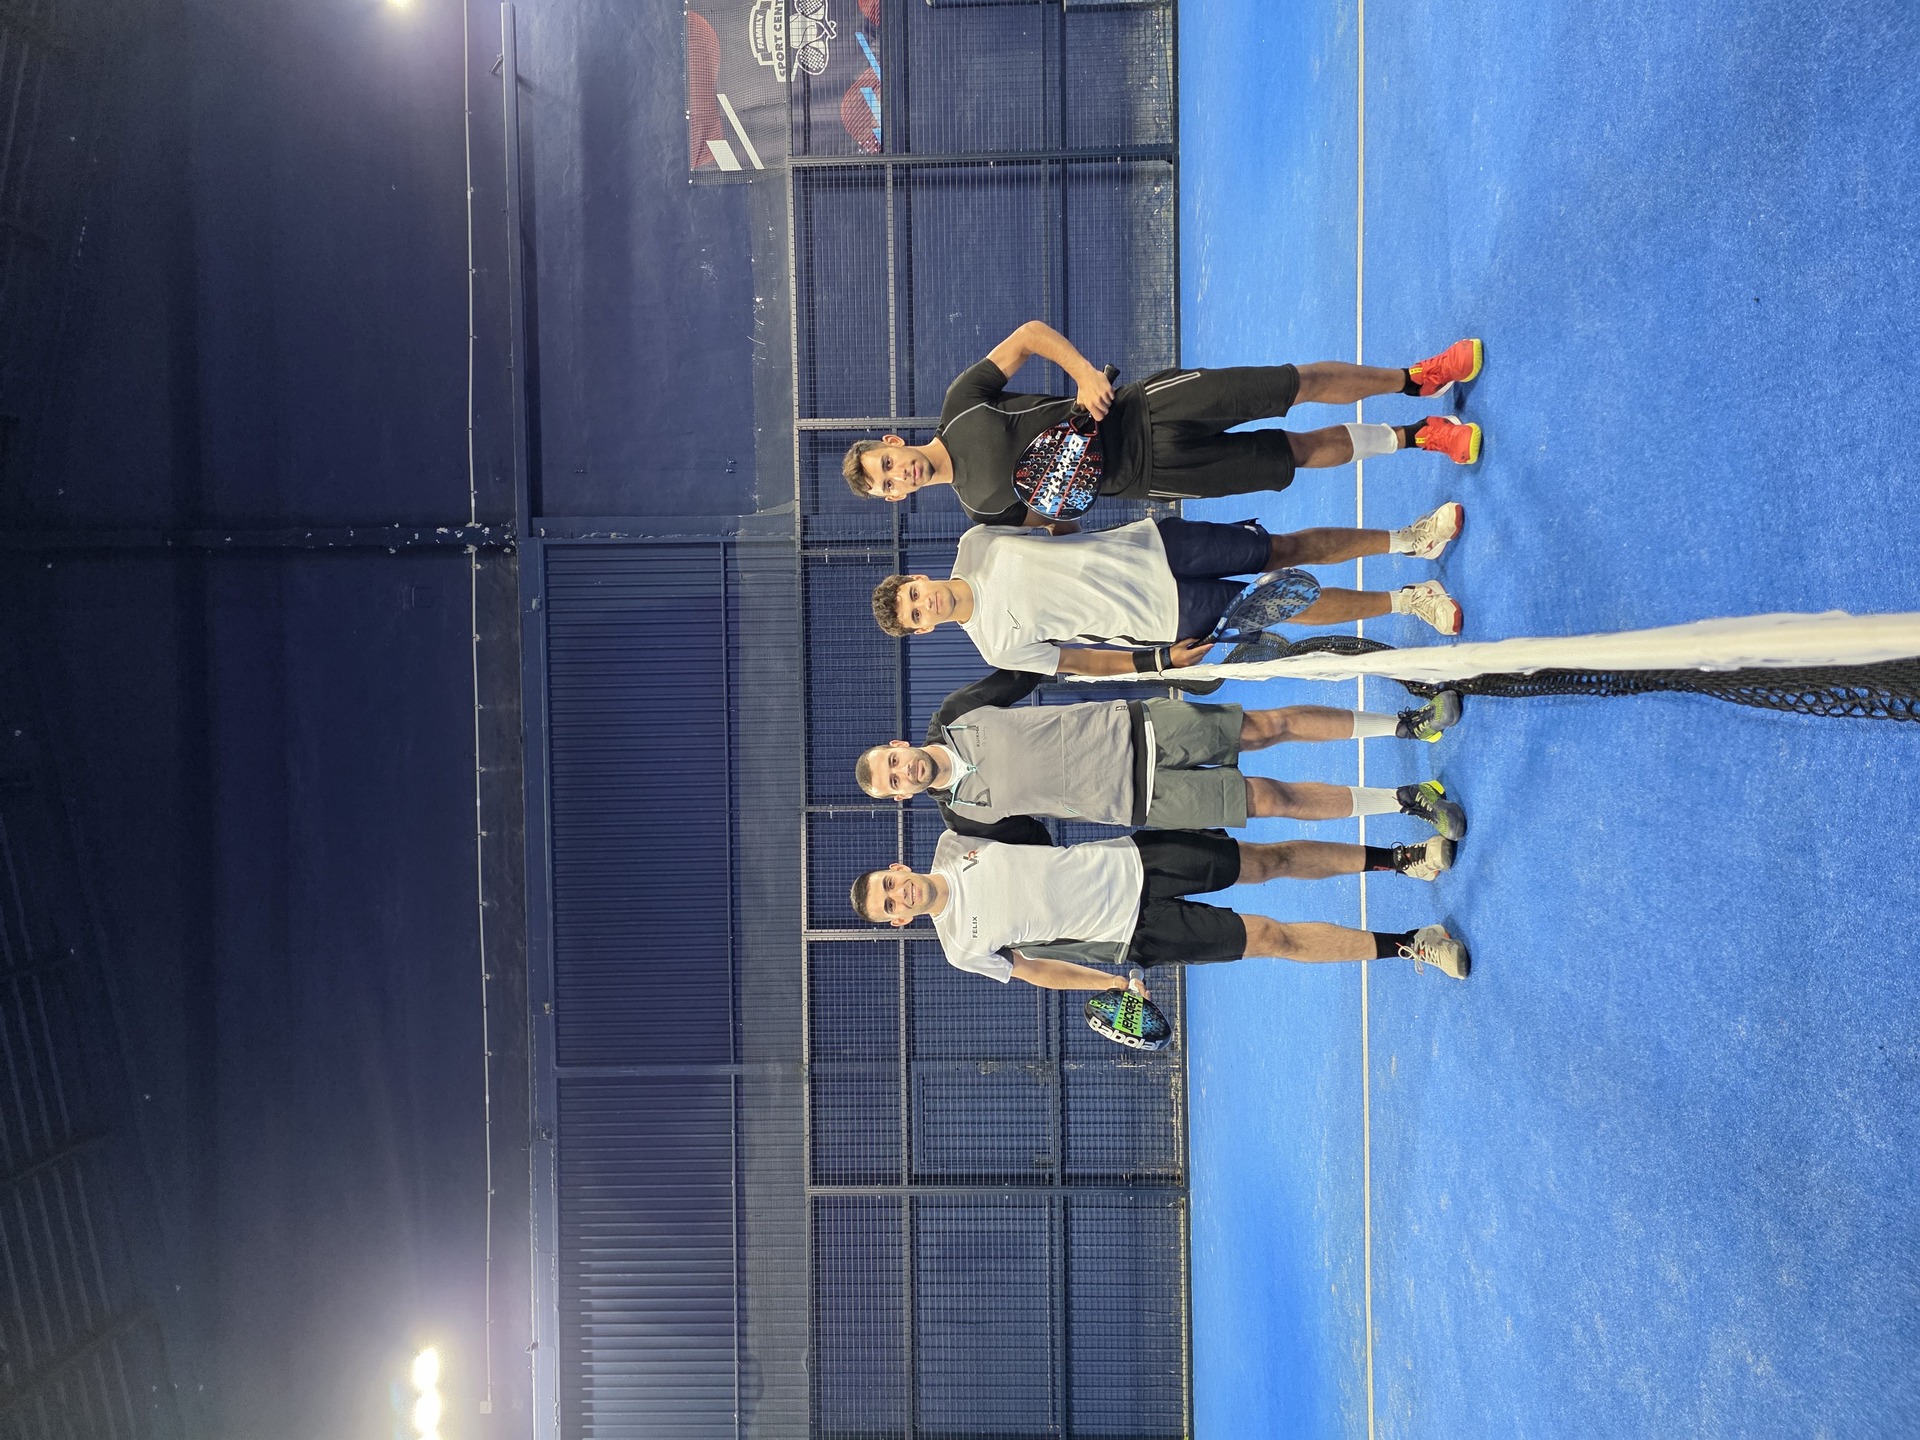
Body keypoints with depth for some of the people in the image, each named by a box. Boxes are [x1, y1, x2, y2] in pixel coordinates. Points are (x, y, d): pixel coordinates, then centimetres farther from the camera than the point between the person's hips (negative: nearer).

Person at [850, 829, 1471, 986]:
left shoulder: (952, 843, -3)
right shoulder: (964, 947, -10)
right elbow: (1030, 967, 1)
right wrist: (1115, 985, 0)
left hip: (1128, 860, 4)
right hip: (1139, 932, -3)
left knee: (1271, 859, 1)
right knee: (1273, 937, -7)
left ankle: (1400, 857, 18)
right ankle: (1408, 945, 5)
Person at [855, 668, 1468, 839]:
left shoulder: (955, 714, -3)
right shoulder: (963, 813, -7)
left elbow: (1025, 671, 8)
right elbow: (1028, 842, 1)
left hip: (1131, 726, 3)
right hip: (1138, 799, -2)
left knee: (1270, 724, -6)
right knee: (1269, 797, -11)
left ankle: (1408, 723, 11)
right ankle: (1405, 800, 5)